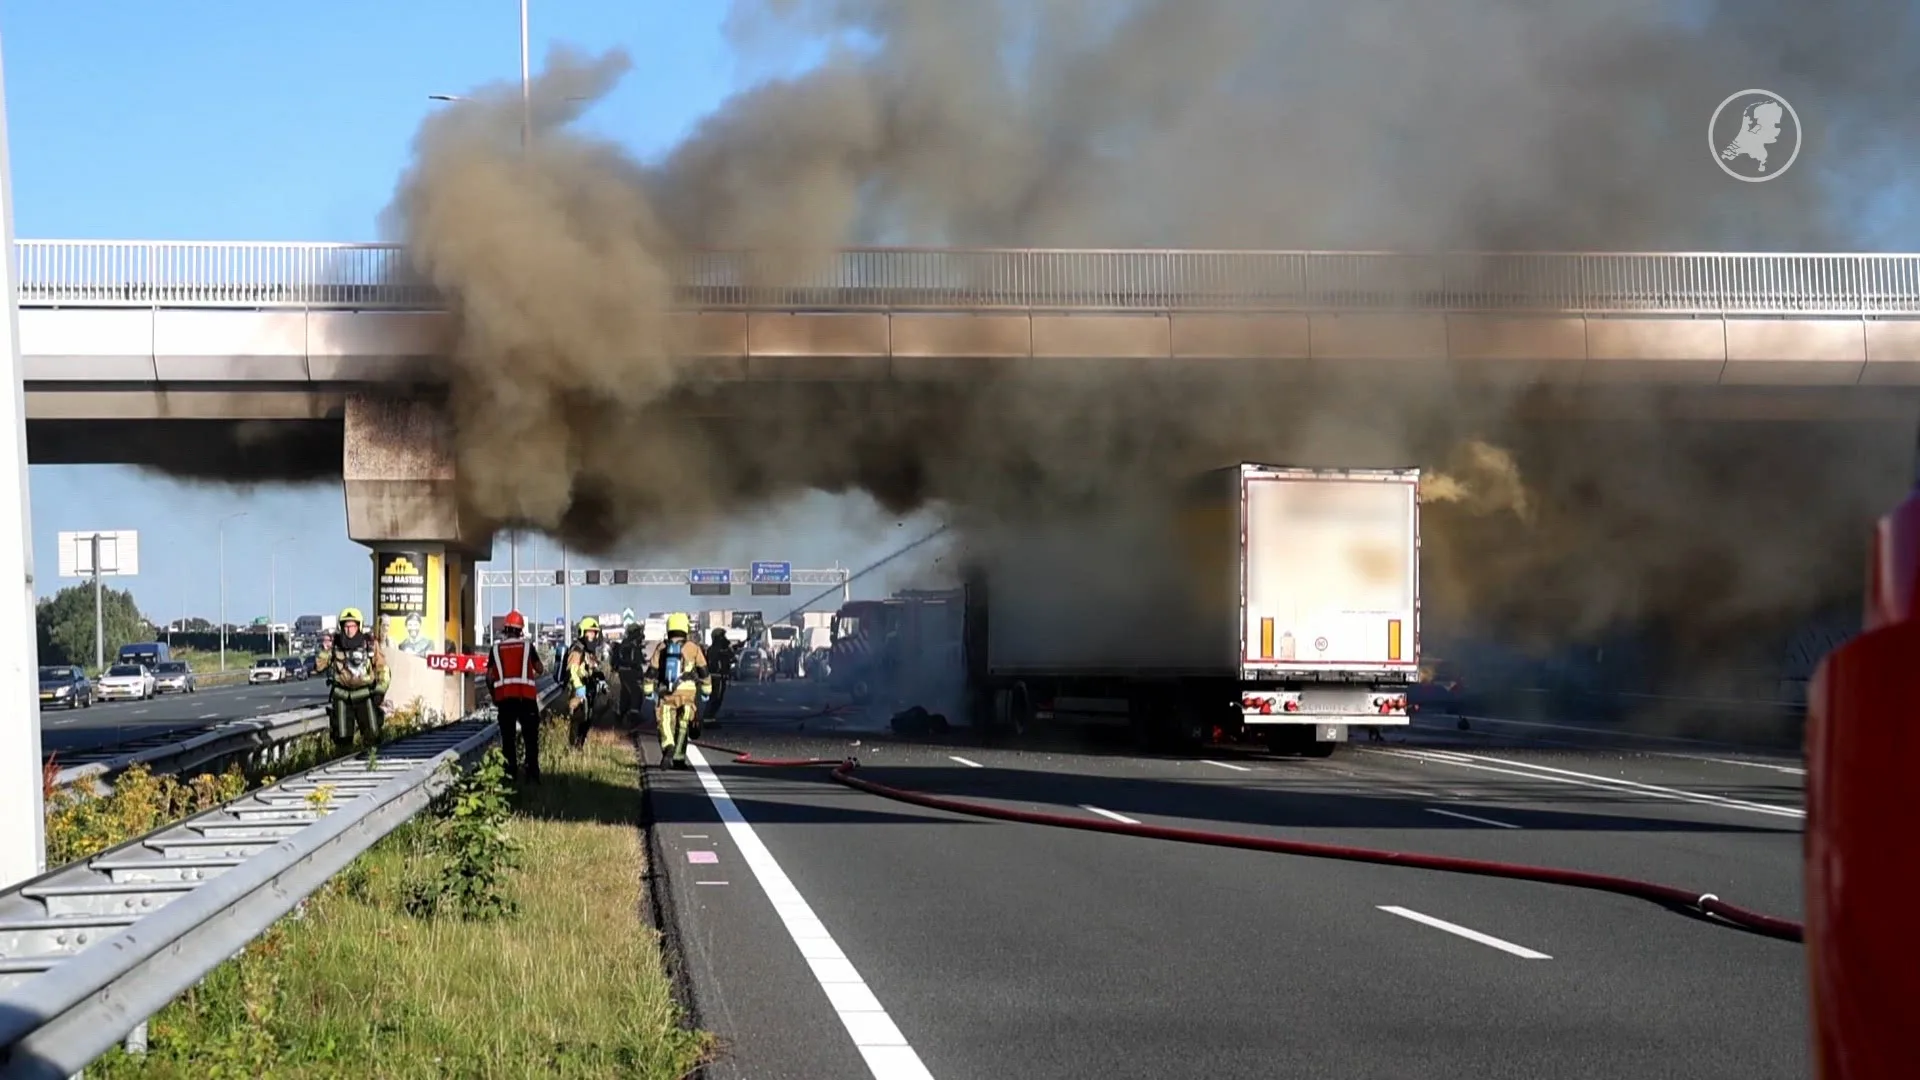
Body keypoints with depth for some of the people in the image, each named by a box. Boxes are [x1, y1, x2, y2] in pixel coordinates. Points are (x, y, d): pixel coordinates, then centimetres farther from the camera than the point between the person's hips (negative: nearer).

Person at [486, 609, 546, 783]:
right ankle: (532, 774, -1)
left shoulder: (496, 648, 8)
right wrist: (539, 671, 32)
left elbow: (489, 676, 5)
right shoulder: (528, 646, 6)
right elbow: (540, 670, 9)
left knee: (508, 737, 8)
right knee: (531, 737, 5)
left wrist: (494, 696, 18)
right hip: (526, 696, -1)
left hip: (504, 697, 1)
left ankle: (511, 773, 5)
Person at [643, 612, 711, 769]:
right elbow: (703, 671, 6)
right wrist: (706, 691, 16)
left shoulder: (661, 647, 5)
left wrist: (648, 691, 13)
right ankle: (678, 758, 13)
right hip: (687, 692, -1)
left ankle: (668, 748, -26)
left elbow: (652, 671, 6)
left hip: (665, 693, 1)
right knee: (682, 727, 11)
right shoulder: (693, 647, 1)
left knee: (665, 724, 2)